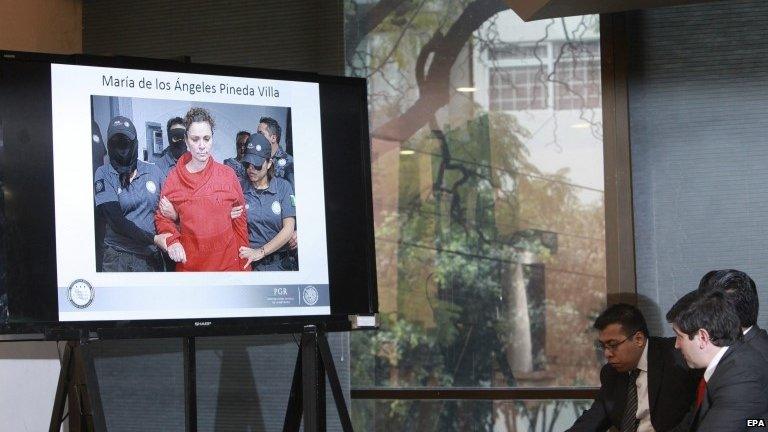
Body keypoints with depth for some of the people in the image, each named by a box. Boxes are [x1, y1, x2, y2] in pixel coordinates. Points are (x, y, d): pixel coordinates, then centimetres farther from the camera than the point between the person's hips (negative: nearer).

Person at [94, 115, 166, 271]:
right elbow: (116, 220, -12)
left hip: (151, 255, 2)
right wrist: (154, 239, -18)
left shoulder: (153, 171, 5)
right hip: (118, 257, -2)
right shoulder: (103, 175, -3)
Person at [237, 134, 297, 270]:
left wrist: (261, 252, -13)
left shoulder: (283, 186, 3)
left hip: (280, 263, 1)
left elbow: (288, 228, -3)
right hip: (250, 263, -1)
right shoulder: (241, 189, 5)